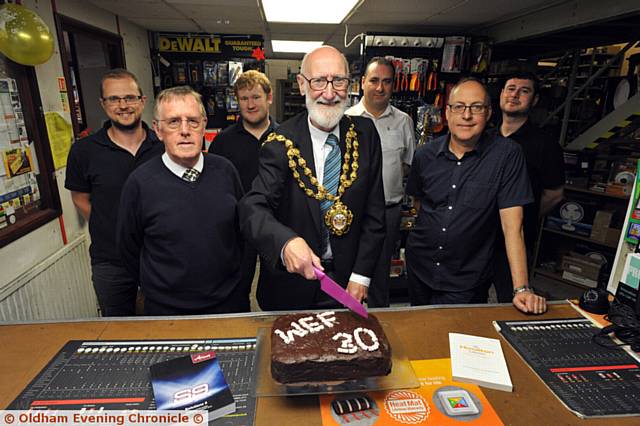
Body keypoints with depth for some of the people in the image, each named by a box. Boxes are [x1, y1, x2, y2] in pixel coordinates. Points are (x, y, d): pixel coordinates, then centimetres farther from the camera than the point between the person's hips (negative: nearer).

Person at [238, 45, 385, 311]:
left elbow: (374, 213, -4)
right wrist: (286, 242, -45)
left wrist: (360, 276, -7)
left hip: (346, 282, 2)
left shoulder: (365, 134, -6)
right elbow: (253, 208, -24)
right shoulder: (282, 142, -14)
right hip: (290, 284, -2)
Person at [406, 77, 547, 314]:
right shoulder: (425, 155, -3)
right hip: (420, 268, 4)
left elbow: (512, 224, -17)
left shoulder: (507, 155, -13)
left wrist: (522, 289, -21)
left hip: (467, 280, -4)